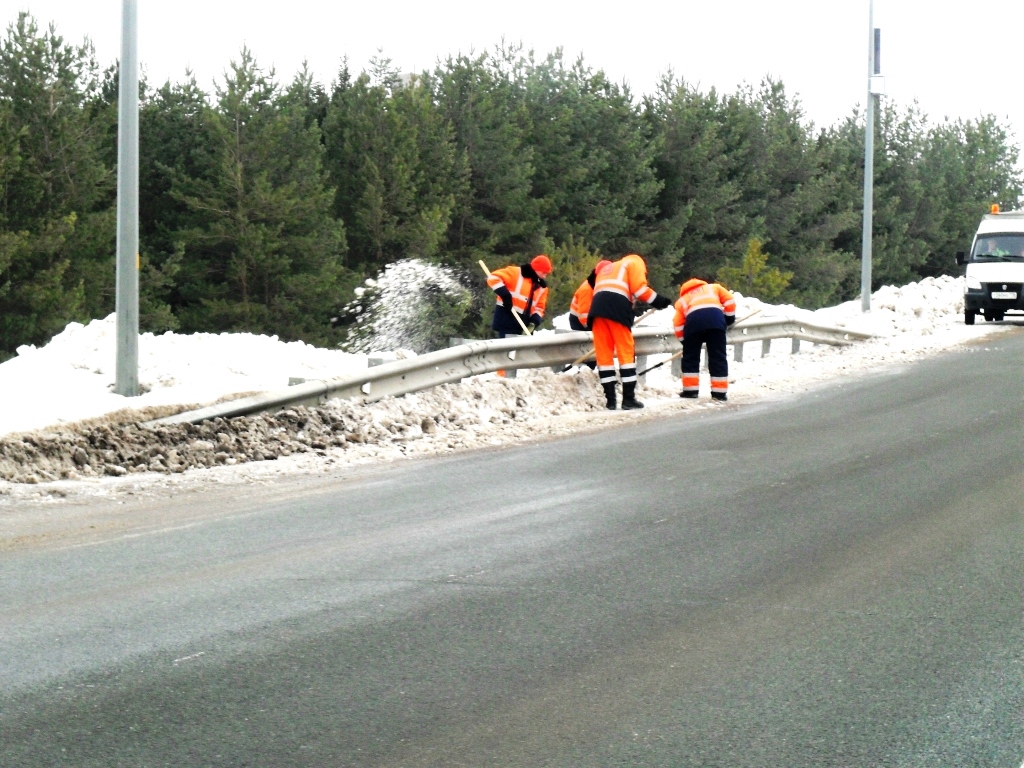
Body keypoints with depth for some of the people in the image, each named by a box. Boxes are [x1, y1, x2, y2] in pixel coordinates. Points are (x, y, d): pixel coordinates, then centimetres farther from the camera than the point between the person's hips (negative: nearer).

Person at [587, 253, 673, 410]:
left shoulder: (607, 269, 37)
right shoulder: (635, 263, 18)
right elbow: (639, 288, 1)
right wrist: (657, 300, 8)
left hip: (597, 306, 6)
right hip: (617, 306, -6)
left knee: (604, 354, 6)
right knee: (626, 352, 0)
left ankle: (610, 399, 4)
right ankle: (628, 398, -3)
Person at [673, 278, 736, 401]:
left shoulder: (682, 300, 35)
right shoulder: (713, 288, 38)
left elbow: (678, 324, 22)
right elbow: (729, 300, 23)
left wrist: (685, 341, 30)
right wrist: (729, 318, 33)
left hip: (694, 320, 0)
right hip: (715, 317, 0)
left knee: (690, 357, 15)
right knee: (718, 357, 6)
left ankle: (690, 390, 15)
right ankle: (719, 392, 5)